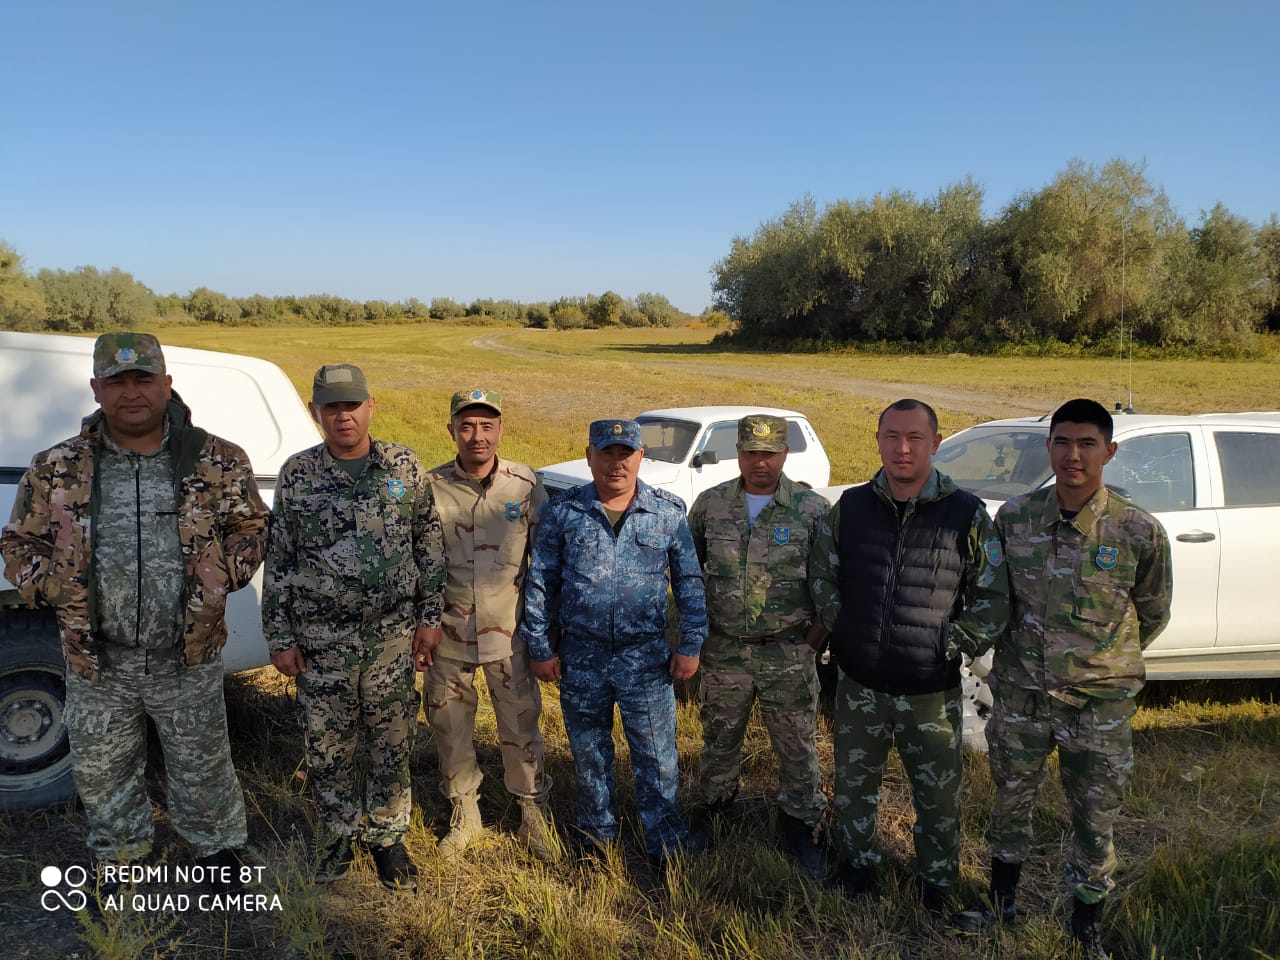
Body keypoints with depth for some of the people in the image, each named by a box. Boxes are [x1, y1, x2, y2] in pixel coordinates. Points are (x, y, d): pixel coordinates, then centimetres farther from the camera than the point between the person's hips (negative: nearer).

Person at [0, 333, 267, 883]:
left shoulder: (218, 462, -5)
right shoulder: (55, 470, -1)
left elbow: (252, 526, 4)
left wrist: (225, 574, -10)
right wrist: (46, 583, -9)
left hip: (188, 658, -1)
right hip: (96, 661, 2)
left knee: (202, 764, 15)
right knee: (100, 771, 19)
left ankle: (217, 848, 40)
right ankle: (120, 860, 45)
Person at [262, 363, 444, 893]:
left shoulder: (406, 466, -2)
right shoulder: (296, 474, -2)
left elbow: (429, 547, 4)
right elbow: (277, 562, 2)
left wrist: (429, 616, 1)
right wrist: (280, 639, 1)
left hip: (392, 635, 0)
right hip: (321, 639, 0)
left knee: (391, 743, 10)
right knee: (328, 745, 12)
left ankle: (387, 836, 30)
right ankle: (340, 834, 34)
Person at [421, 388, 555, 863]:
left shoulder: (526, 485, -6)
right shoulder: (431, 488, -5)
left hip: (510, 633, -1)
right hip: (449, 636, 1)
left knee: (520, 728, 9)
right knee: (450, 727, 14)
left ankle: (533, 813, 29)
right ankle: (464, 812, 35)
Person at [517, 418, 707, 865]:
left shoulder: (669, 512, -3)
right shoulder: (563, 512, -3)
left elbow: (690, 582, 4)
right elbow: (539, 582, 2)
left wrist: (691, 645, 0)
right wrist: (540, 647, 1)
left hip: (647, 658, -1)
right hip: (581, 657, 1)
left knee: (658, 760, 6)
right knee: (589, 754, 17)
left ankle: (667, 847, 25)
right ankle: (596, 836, 38)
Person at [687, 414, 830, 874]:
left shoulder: (813, 509, -8)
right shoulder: (710, 503, -1)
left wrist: (817, 633, -7)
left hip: (789, 654, -2)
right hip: (723, 650, 3)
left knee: (796, 745, 9)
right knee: (719, 739, 18)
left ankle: (800, 825, 29)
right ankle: (714, 810, 40)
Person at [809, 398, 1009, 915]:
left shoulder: (966, 514, -8)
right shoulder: (850, 507, -1)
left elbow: (993, 596, 0)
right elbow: (822, 575, 12)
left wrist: (954, 645, -5)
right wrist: (841, 630, 5)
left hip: (931, 691, -2)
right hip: (859, 683, 2)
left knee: (938, 796, 12)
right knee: (854, 785, 19)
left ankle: (939, 886, 36)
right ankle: (856, 866, 42)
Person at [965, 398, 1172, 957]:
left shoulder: (1139, 532, -12)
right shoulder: (1013, 518, -7)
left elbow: (1153, 614, 5)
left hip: (1099, 701, -1)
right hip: (1020, 692, 2)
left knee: (1094, 820, 12)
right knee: (1011, 800, 17)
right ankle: (1002, 897, 41)